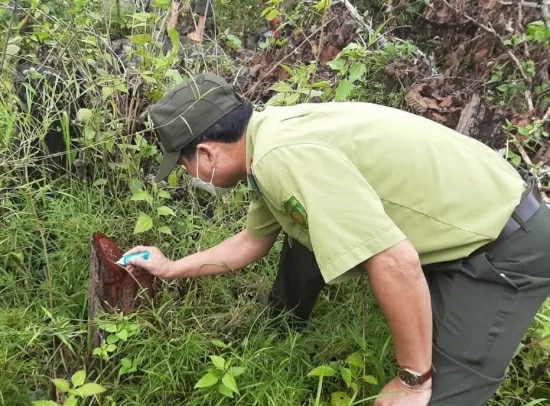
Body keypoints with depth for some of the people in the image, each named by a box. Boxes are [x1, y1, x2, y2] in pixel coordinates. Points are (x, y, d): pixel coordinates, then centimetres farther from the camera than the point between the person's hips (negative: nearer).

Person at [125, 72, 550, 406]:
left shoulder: (284, 157, -30)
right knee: (301, 234, 15)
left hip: (508, 247, -8)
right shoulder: (272, 134, 1)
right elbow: (253, 241, 16)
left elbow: (397, 264, -33)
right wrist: (172, 268, 25)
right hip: (452, 224, 9)